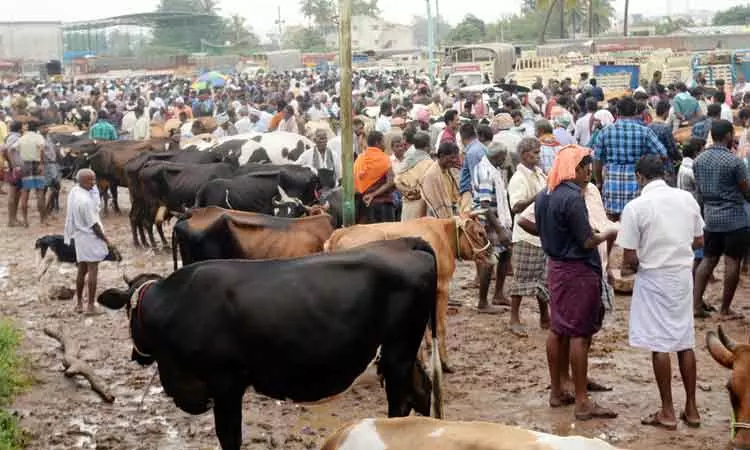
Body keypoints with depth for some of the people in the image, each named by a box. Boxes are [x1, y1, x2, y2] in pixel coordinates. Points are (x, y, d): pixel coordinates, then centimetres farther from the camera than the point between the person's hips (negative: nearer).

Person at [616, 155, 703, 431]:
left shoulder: (636, 207, -14)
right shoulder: (687, 199, 0)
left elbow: (629, 259, -13)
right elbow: (699, 241, 10)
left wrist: (636, 266, 8)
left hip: (653, 278, -5)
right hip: (683, 274, 5)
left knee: (660, 345, 3)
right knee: (685, 341, 13)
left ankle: (668, 412, 10)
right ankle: (691, 409, 19)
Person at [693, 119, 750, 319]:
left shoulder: (699, 160, 4)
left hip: (710, 217, 6)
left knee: (708, 260, 13)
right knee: (732, 262, 2)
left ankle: (696, 303, 7)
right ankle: (725, 309, 6)